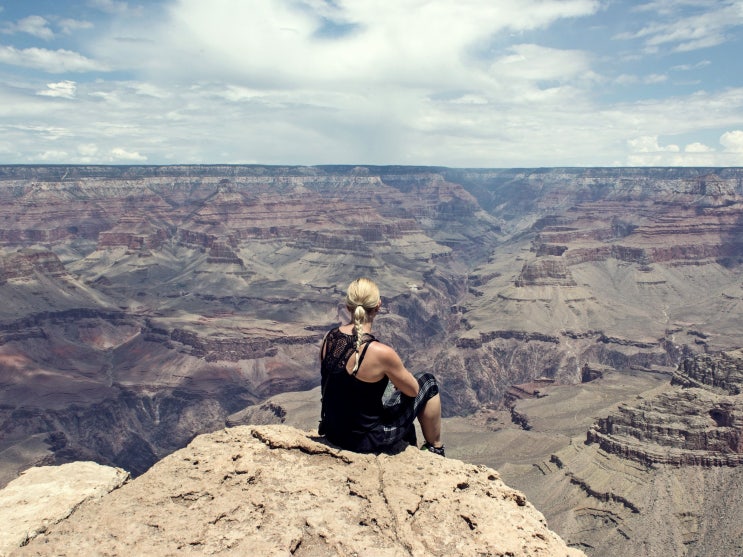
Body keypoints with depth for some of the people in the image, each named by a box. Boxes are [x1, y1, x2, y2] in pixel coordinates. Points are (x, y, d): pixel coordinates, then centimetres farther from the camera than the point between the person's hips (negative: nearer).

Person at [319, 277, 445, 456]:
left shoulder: (329, 338, -9)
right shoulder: (381, 353, -28)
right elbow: (413, 390, -10)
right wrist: (397, 374, 11)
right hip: (367, 442, -6)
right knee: (427, 382, 13)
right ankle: (436, 451, 31)